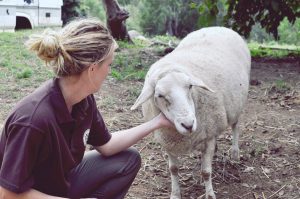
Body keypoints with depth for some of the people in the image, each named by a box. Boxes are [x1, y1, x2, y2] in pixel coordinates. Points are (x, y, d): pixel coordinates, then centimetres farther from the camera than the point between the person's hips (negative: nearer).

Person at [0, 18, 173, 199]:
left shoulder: (84, 100, -10)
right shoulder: (33, 119, -34)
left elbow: (106, 145, 6)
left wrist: (157, 122, 4)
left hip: (62, 180, 8)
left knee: (129, 160, 5)